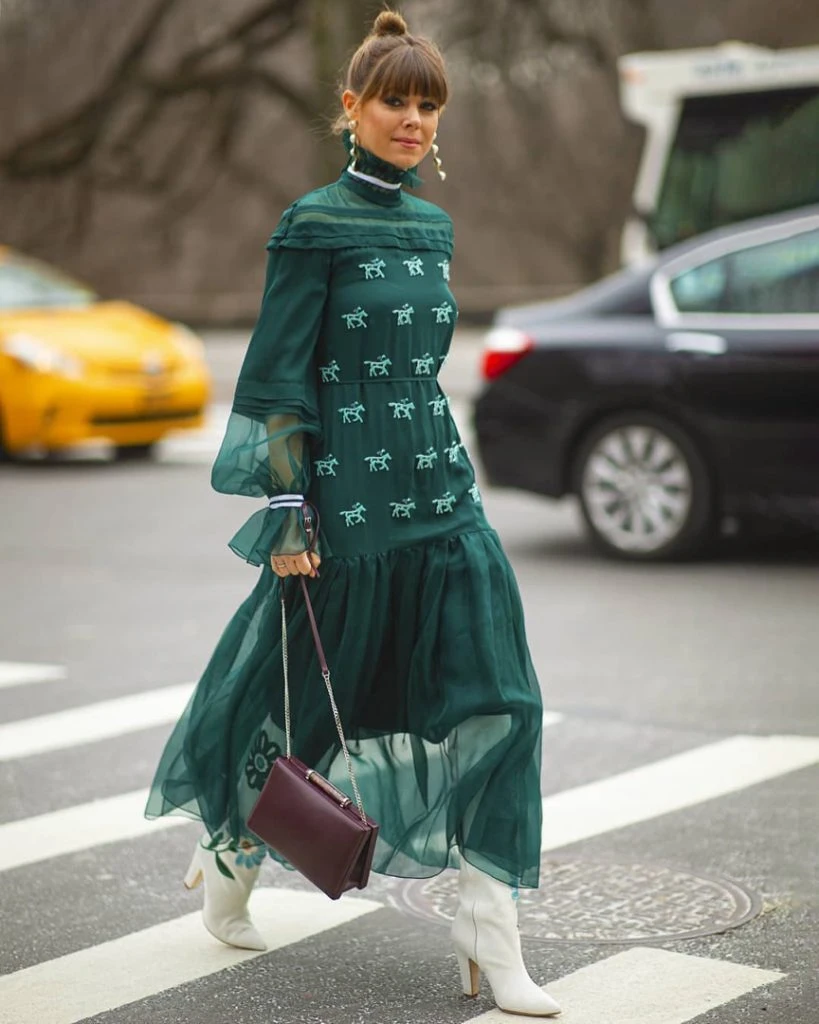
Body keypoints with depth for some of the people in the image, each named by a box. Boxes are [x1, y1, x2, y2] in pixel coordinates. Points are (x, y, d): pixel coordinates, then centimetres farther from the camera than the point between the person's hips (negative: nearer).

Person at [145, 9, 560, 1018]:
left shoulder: (431, 226, 12)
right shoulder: (315, 224, -9)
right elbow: (279, 377, -11)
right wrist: (289, 512, -15)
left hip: (438, 489, 6)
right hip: (347, 491, -6)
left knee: (495, 697, -4)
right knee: (300, 692, 8)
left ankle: (488, 931, -1)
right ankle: (228, 855, 36)